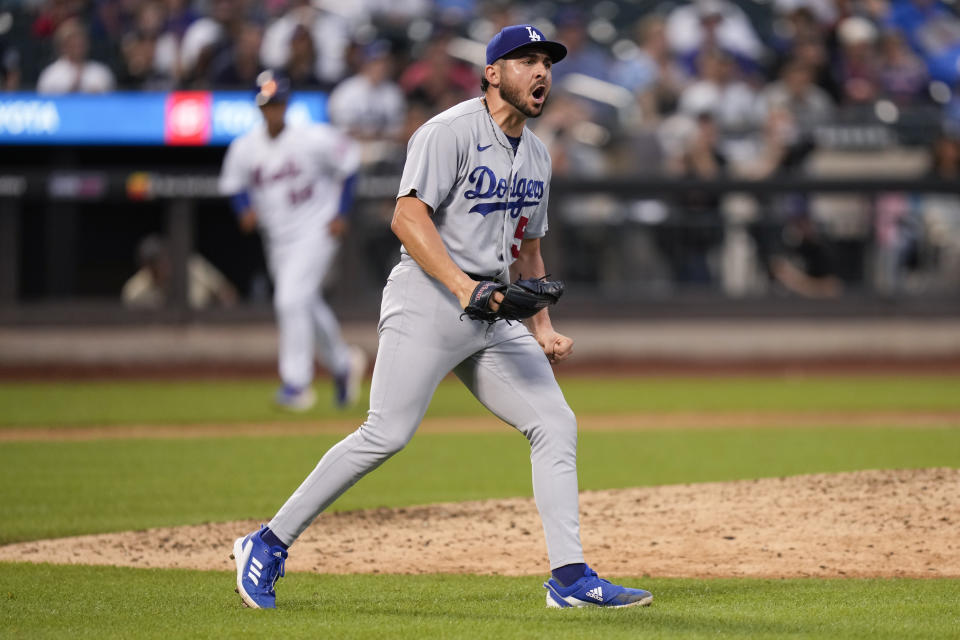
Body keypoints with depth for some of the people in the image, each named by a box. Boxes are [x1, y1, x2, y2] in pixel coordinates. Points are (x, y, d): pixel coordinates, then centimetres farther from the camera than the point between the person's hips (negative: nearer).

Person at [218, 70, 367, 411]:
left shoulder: (313, 139, -15)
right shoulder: (244, 148, -4)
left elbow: (347, 162, -2)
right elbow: (233, 184, 12)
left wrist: (341, 213, -6)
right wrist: (244, 210, -9)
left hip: (315, 232, -5)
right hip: (278, 239, 5)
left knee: (291, 299, -19)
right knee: (306, 306, 15)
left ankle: (297, 383, -15)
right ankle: (342, 363, 39)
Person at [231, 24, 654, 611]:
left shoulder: (536, 156, 18)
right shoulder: (452, 132, -9)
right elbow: (408, 217, -19)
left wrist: (542, 330, 14)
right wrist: (463, 287, -28)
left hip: (494, 317, 8)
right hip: (428, 301, -8)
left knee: (555, 424, -2)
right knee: (388, 434, -15)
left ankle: (570, 578, 0)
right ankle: (269, 545, -5)